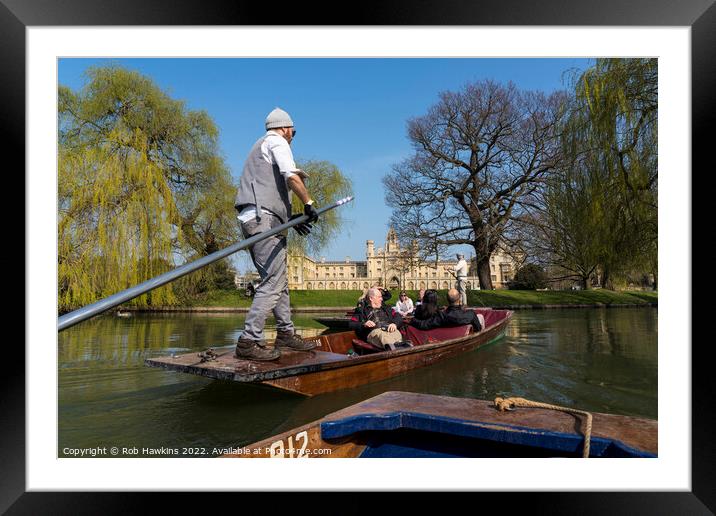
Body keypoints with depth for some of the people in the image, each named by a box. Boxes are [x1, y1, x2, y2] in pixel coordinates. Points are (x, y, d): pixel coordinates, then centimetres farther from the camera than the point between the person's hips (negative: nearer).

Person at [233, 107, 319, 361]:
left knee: (280, 280, 13)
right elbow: (291, 176, -16)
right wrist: (309, 204, -7)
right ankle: (249, 341, -16)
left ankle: (285, 332, 20)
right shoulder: (276, 142, 3)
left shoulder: (260, 146, 32)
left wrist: (290, 218, 18)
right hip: (264, 219, -10)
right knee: (273, 281, -14)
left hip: (254, 218, 10)